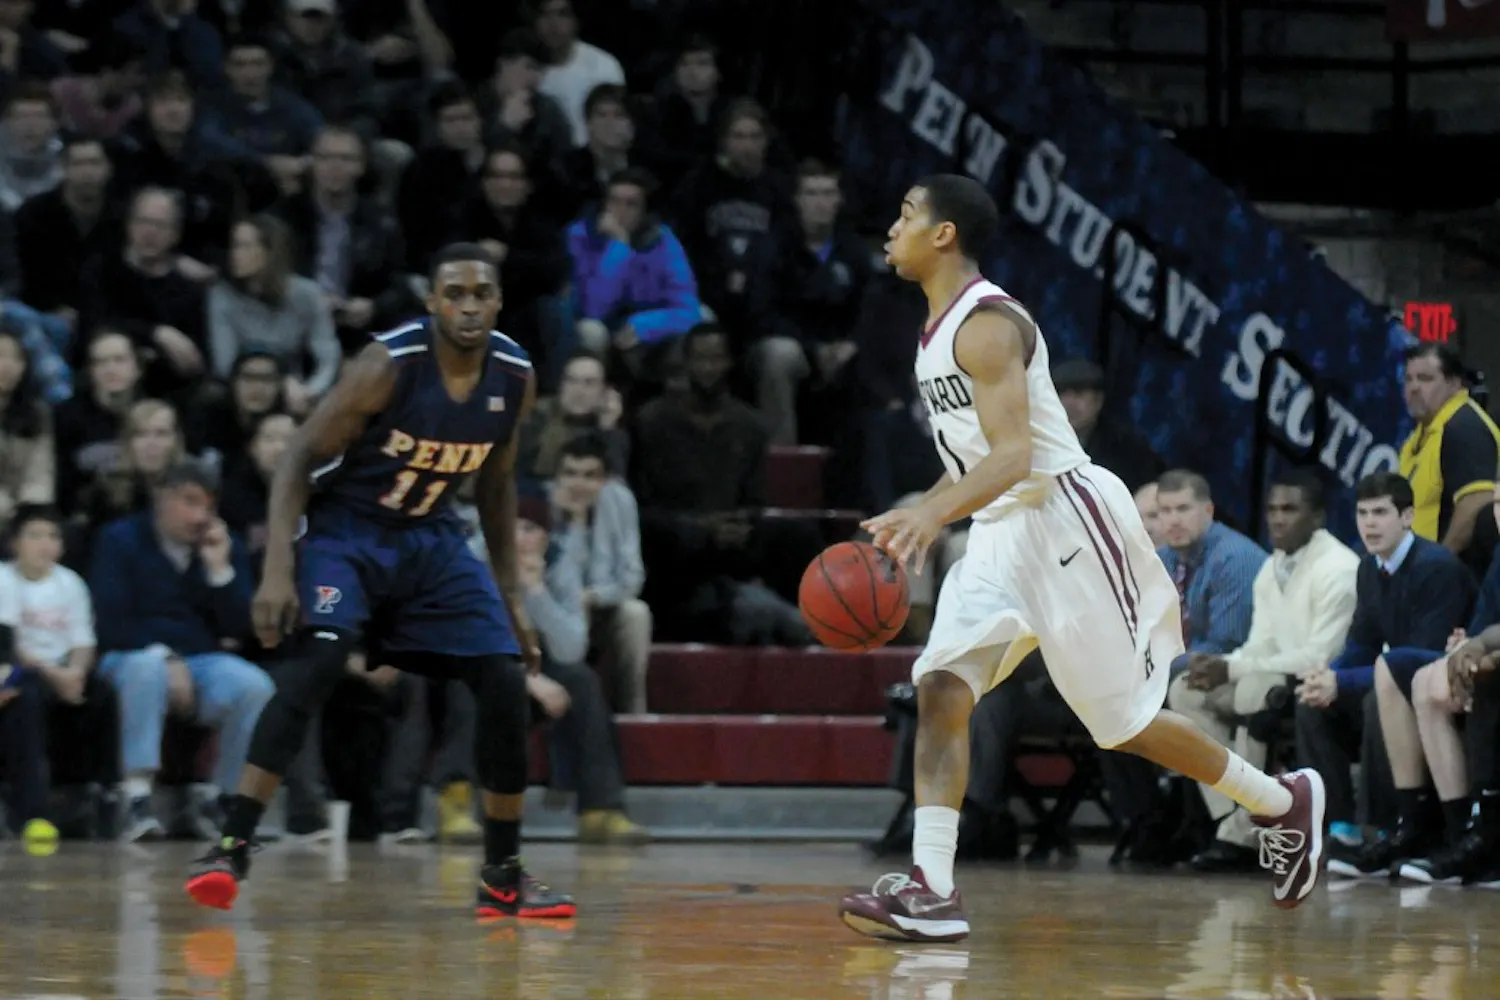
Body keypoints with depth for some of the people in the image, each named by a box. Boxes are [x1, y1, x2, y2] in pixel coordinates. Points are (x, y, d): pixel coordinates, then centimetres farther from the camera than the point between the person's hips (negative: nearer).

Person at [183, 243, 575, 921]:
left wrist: (510, 598, 10)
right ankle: (231, 848, -28)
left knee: (506, 685, -3)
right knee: (316, 664, -28)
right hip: (346, 529, -6)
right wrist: (277, 570, -30)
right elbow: (299, 458, -19)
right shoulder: (389, 365, -22)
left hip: (432, 539, 6)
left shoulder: (515, 376, -6)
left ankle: (503, 875, 12)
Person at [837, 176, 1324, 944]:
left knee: (1125, 720, 1)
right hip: (1000, 533, 9)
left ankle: (1284, 803, 22)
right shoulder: (939, 329, 13)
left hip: (1063, 520, -9)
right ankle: (931, 892, -18)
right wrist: (913, 522, 19)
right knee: (940, 690, -10)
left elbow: (1013, 455, -28)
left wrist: (932, 513, -42)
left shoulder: (986, 324, -17)